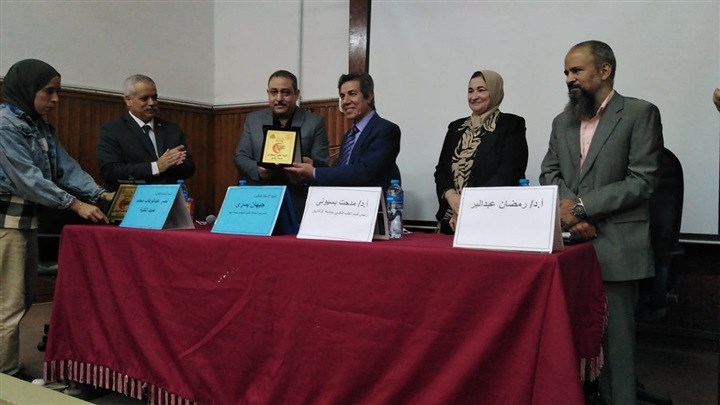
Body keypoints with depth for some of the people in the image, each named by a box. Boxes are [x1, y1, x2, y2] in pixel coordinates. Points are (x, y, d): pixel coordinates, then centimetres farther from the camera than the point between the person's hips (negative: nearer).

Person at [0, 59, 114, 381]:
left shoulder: (40, 126, 13)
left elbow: (65, 166, 5)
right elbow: (26, 177, -21)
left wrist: (101, 194, -8)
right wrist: (75, 204, -24)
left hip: (27, 219, 9)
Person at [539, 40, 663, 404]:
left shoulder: (640, 114, -3)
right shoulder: (563, 121, 14)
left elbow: (641, 181, -11)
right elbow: (548, 173, 10)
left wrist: (581, 205, -14)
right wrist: (570, 214, -9)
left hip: (615, 246, -5)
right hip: (570, 242, 5)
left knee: (614, 333, 3)